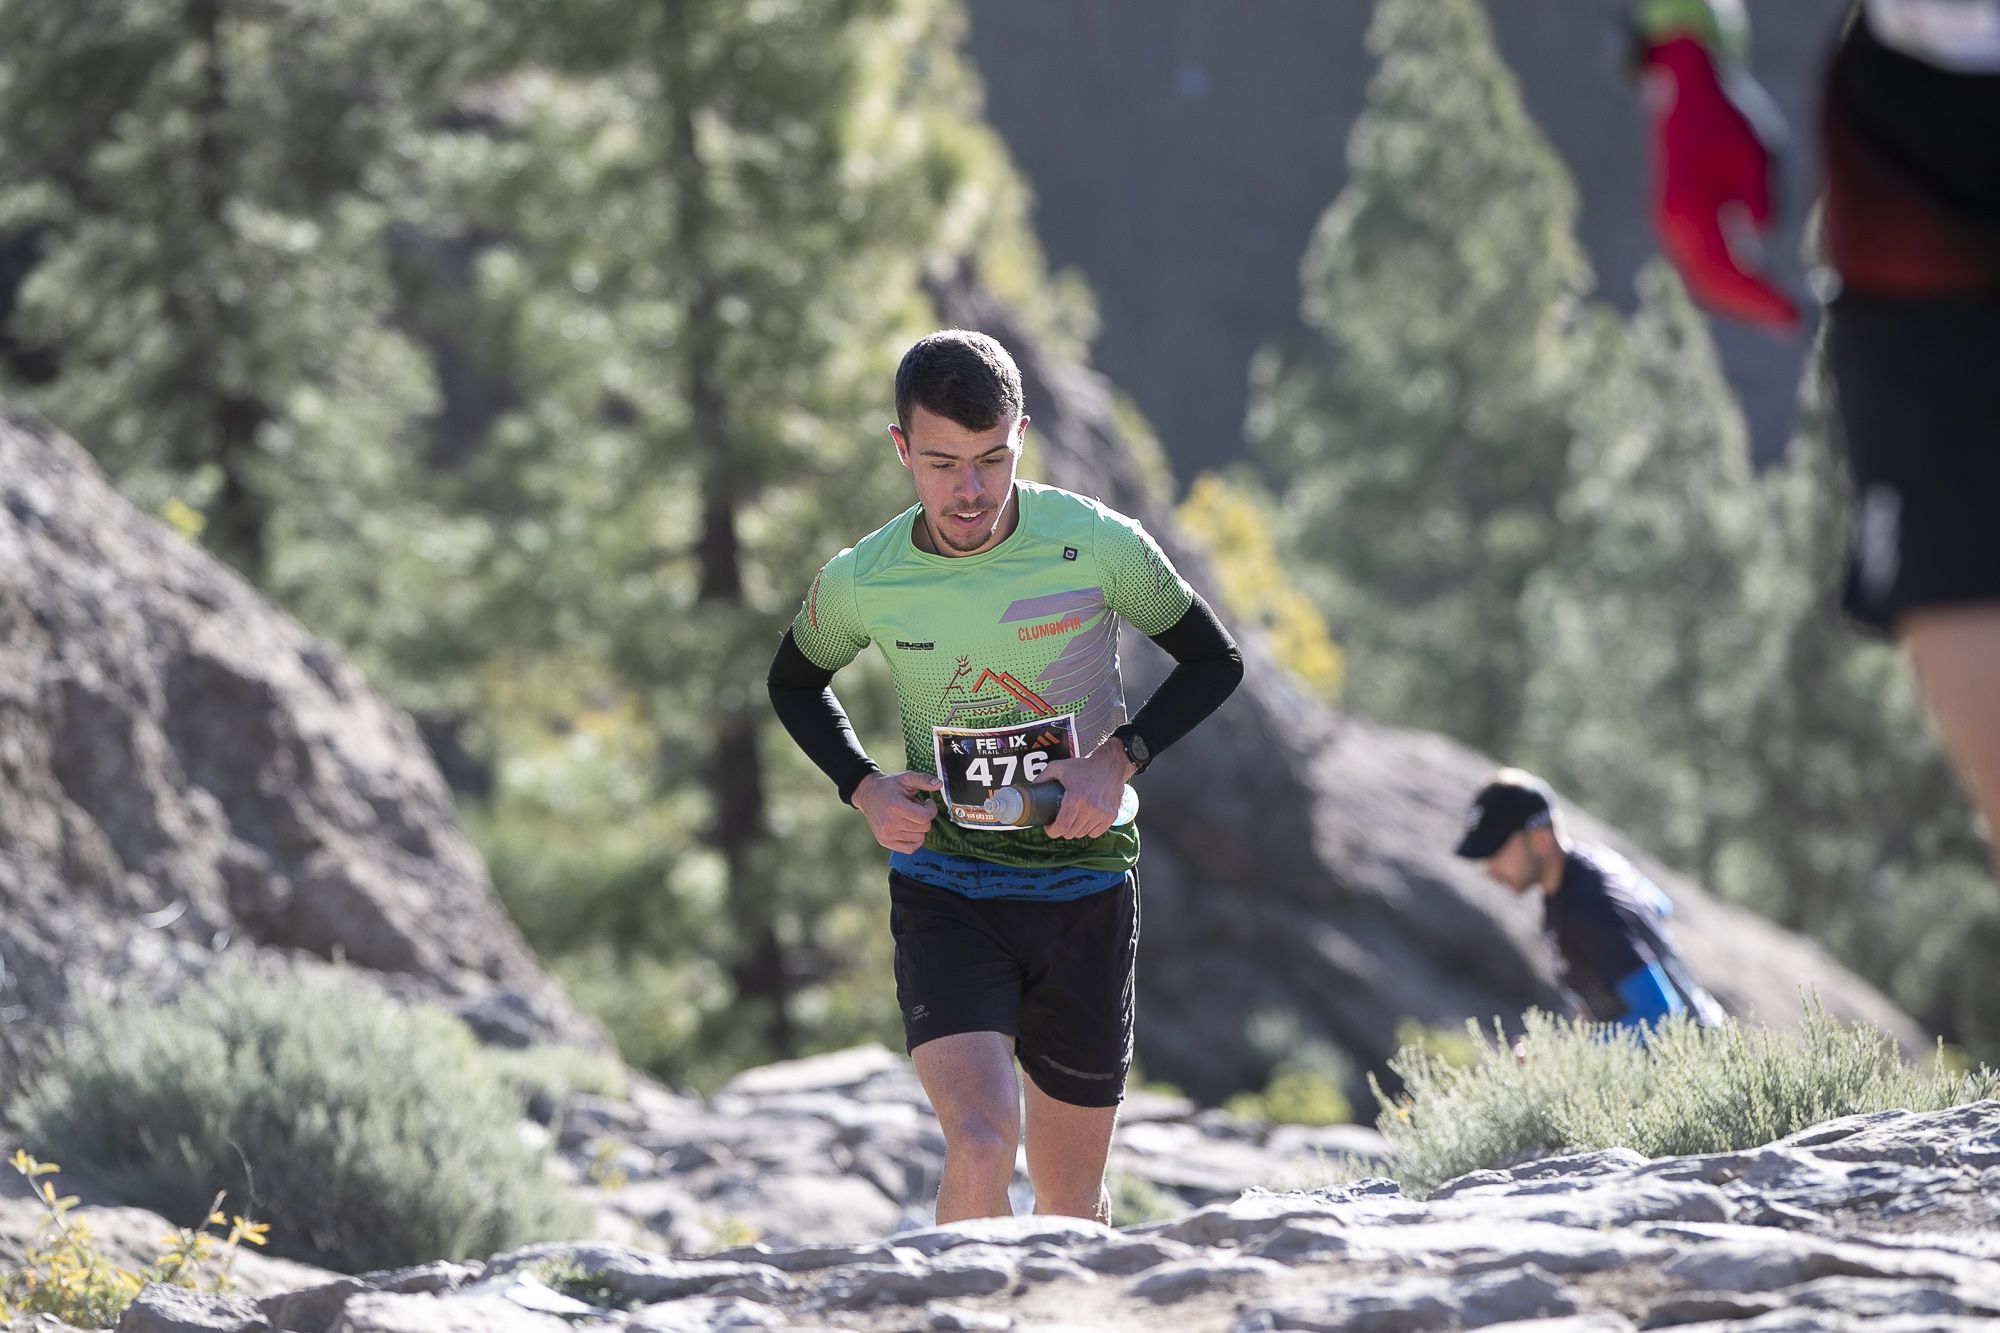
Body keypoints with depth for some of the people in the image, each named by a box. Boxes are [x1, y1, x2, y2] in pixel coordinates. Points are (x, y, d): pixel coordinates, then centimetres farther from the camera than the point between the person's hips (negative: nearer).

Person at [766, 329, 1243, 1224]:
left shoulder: (1098, 546, -11)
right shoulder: (861, 584, -7)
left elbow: (1214, 661, 4)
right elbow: (795, 682, 15)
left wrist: (1119, 761, -12)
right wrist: (864, 789, -3)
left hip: (1084, 885, 1)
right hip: (943, 889, -1)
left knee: (1070, 1198, 10)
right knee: (981, 1149, -23)